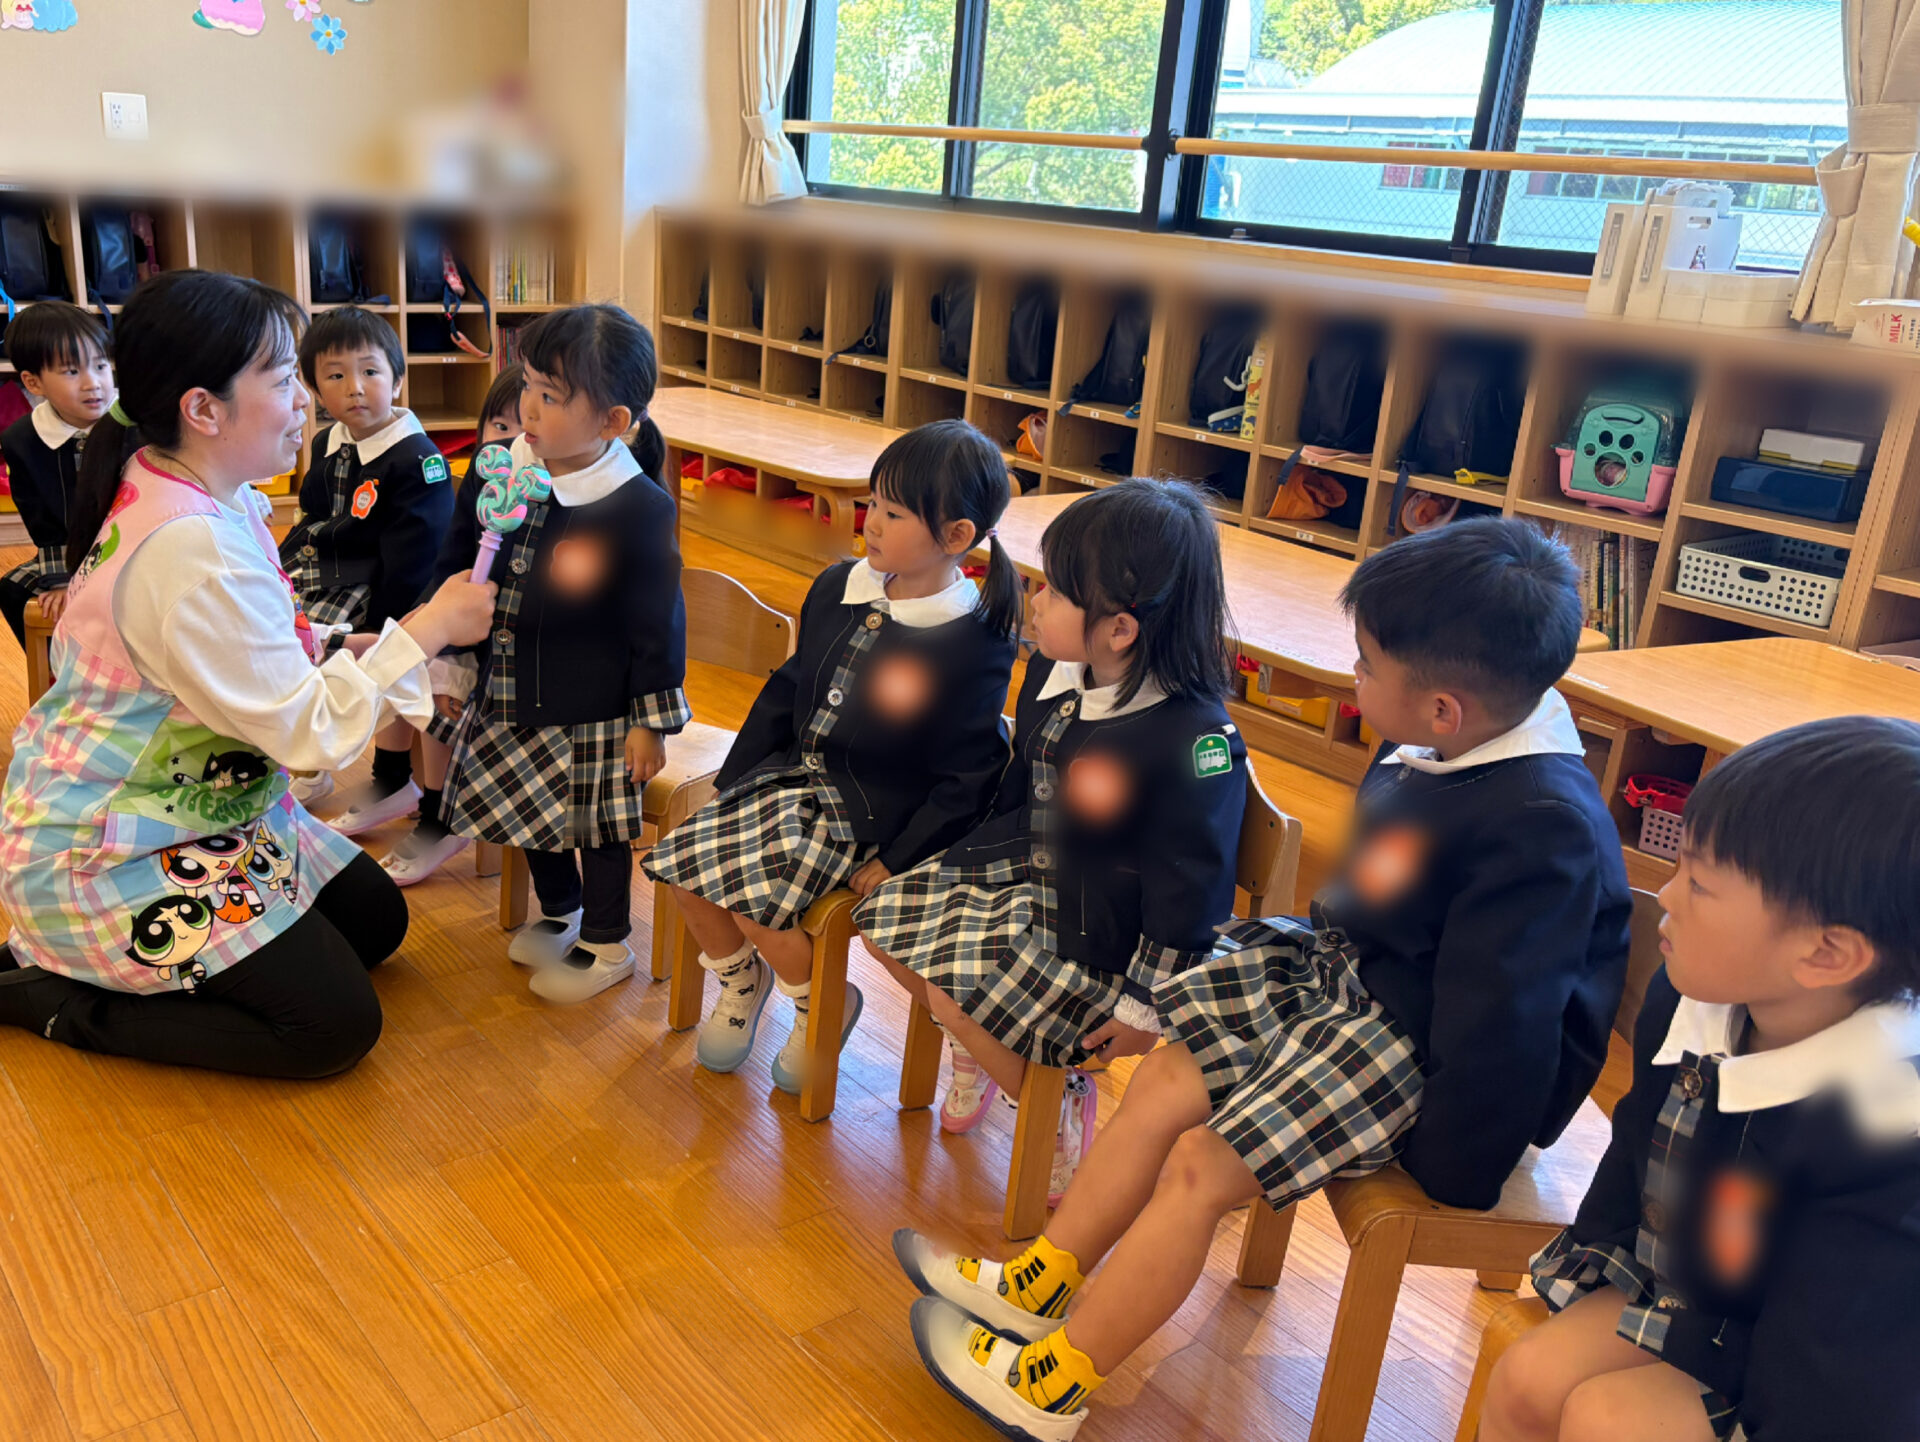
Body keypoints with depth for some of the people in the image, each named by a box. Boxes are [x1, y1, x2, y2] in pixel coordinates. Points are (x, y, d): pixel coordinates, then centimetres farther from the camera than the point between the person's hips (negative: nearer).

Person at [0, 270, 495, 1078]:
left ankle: (83, 954, 16)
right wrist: (427, 630, -17)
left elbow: (243, 665, 8)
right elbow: (308, 732, -25)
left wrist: (347, 657, -5)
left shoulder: (185, 493, -1)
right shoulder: (192, 549, -30)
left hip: (198, 805, 9)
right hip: (107, 854, -9)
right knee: (339, 1026, -8)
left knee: (375, 918, 12)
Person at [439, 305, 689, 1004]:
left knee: (596, 826, 10)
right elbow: (476, 572, 12)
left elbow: (657, 623, -17)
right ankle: (559, 913, 46)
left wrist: (652, 721, -13)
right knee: (533, 815, 22)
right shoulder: (509, 470, -4)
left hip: (593, 713, -7)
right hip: (516, 698, 7)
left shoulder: (638, 508, -23)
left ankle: (607, 944, 31)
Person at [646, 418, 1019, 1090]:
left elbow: (967, 781, -15)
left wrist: (896, 861, -16)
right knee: (683, 863, -7)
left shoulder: (976, 647, -19)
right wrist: (731, 781, 10)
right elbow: (786, 690, 13)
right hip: (792, 775, 7)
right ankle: (740, 979, 23)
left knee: (753, 897, -22)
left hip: (868, 811, -7)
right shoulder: (837, 588, 2)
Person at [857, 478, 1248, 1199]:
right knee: (882, 916, 5)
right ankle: (976, 1048, 27)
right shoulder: (1053, 674, -4)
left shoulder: (1196, 739, -28)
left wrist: (1144, 1008, -18)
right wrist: (964, 854, 20)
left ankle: (1063, 1106, 7)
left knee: (956, 994, -20)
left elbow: (1190, 890, -22)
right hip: (1027, 876, 8)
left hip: (1098, 935, -8)